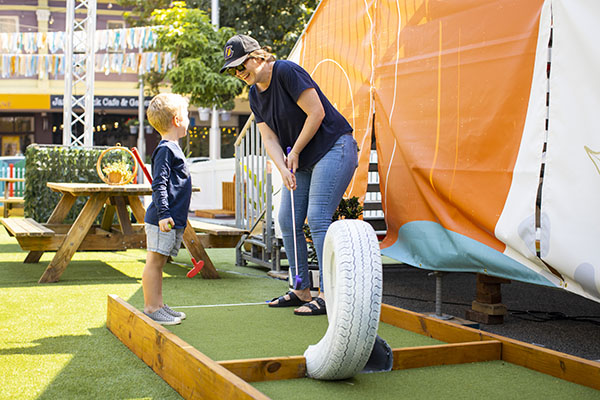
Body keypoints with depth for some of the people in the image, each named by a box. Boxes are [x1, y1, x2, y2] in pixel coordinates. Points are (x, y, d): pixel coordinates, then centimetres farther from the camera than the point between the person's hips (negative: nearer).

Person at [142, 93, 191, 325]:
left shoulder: (172, 149, 18)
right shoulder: (165, 150, -12)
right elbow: (158, 185, -18)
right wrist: (163, 214, -24)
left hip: (172, 220, 10)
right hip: (162, 220, -10)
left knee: (158, 262, 13)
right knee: (154, 262, -4)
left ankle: (158, 306, 19)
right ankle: (151, 308, -1)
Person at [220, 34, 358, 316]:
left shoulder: (287, 72, -16)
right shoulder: (255, 95, 8)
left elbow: (316, 113, -19)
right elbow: (269, 138, 4)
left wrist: (294, 152, -11)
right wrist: (284, 169, -13)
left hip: (333, 147, -9)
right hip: (301, 160, 9)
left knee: (317, 219, -16)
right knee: (287, 221, 4)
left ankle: (328, 295, -13)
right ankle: (302, 290, 14)